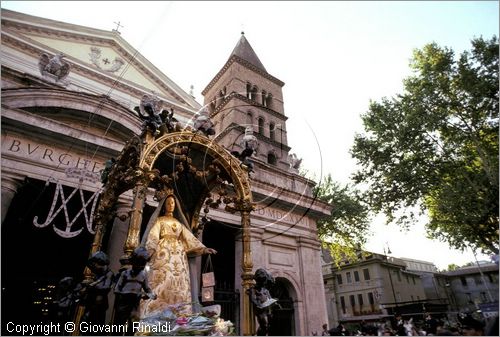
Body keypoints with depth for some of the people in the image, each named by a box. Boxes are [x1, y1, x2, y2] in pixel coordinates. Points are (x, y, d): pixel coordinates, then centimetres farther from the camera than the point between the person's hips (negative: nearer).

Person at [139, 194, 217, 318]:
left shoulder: (179, 223, 24)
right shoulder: (159, 220, 14)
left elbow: (189, 238, 19)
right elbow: (153, 236, -1)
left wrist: (203, 248, 7)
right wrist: (151, 249, -21)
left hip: (179, 256, 4)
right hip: (163, 254, -4)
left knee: (179, 286, -5)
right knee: (161, 284, -15)